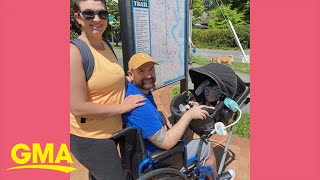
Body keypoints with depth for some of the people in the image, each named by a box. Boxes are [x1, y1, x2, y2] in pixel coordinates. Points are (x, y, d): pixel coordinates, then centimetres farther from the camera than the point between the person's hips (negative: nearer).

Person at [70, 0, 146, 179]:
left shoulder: (105, 45, 4)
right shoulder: (75, 51, -22)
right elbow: (78, 108, -24)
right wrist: (122, 107, -19)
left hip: (110, 130, 8)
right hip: (90, 138, -8)